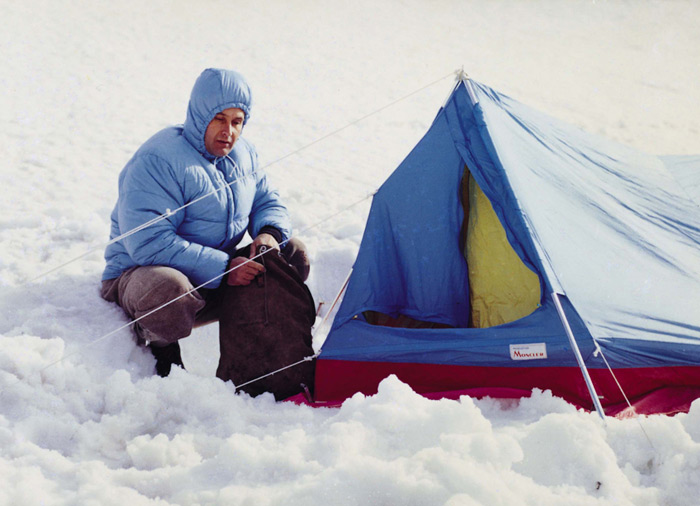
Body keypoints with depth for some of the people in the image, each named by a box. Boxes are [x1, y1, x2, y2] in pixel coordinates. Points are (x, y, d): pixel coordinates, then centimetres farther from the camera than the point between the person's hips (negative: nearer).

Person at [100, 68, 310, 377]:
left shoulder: (242, 154, 5)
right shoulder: (157, 161, -22)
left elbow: (267, 201, 16)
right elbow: (148, 244, -29)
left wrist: (269, 232, -11)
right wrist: (223, 269, -31)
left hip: (216, 279, 7)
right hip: (144, 273, -7)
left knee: (293, 254, -1)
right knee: (168, 292, -43)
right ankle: (157, 340, -9)